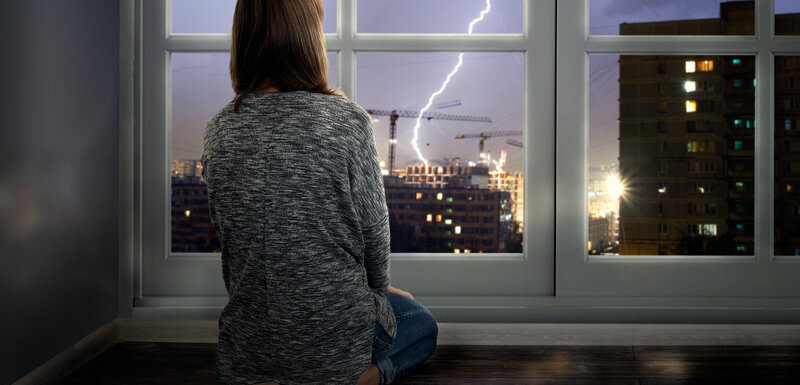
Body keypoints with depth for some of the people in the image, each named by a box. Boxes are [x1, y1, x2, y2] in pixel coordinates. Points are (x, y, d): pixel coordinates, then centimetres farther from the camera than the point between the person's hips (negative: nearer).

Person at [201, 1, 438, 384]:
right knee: (422, 325, 28)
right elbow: (374, 233, -8)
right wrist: (378, 287, 13)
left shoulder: (217, 131, -4)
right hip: (336, 334, -5)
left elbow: (226, 234, 4)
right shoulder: (348, 121, -17)